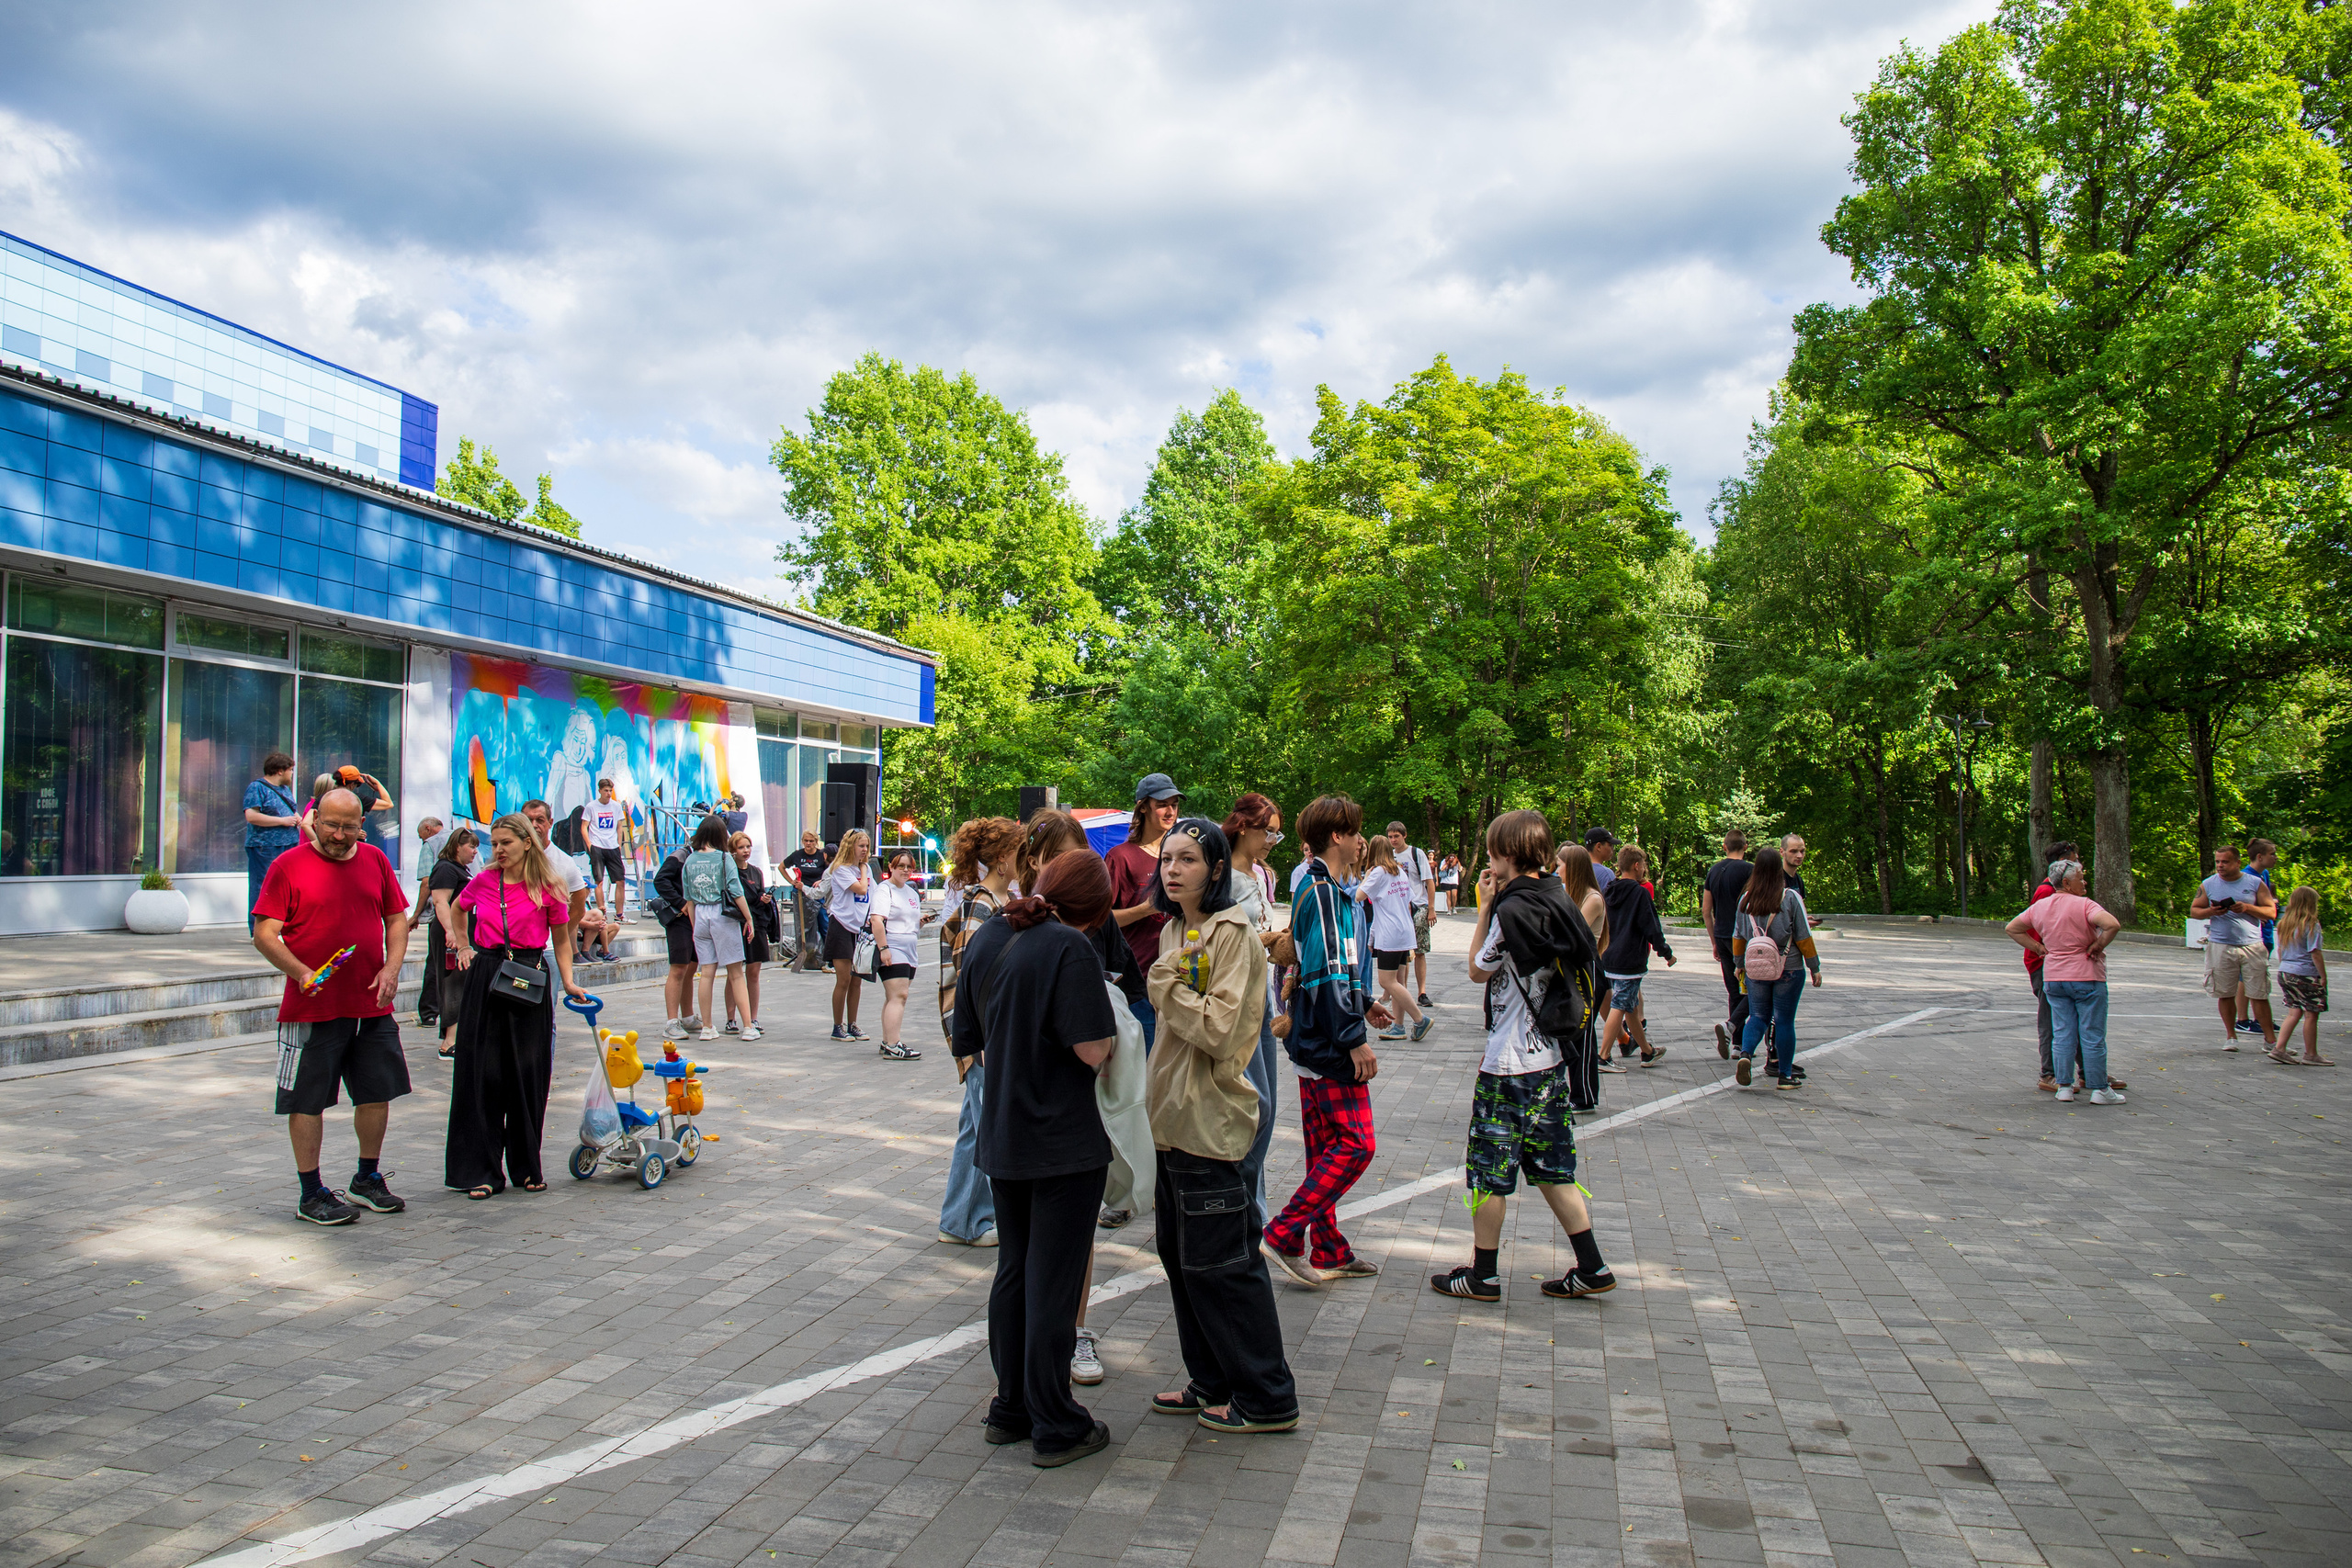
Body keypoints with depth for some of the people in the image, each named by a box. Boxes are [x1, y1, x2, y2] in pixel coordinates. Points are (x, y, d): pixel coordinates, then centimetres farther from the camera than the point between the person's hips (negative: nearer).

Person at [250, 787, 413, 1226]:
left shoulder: (375, 860, 8)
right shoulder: (288, 865, -5)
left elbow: (397, 918, 14)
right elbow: (264, 933, -8)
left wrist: (391, 967, -2)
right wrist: (302, 973, -21)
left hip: (372, 1007, 5)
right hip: (312, 1007, -4)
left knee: (378, 1092, 12)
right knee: (308, 1100, 3)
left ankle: (367, 1180, 29)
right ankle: (312, 1194, 14)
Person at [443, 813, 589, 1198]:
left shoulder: (547, 888, -2)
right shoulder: (483, 881, 5)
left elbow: (561, 940, 6)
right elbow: (457, 909, 27)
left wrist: (569, 982, -3)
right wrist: (463, 947, 17)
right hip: (486, 980, 2)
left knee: (528, 1077, 4)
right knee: (482, 1075, 1)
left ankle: (527, 1168, 17)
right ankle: (482, 1171, 9)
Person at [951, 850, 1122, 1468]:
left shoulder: (985, 938, 4)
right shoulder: (1070, 948, -18)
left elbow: (972, 1040, 11)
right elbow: (1093, 1051, -21)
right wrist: (1115, 1033, -1)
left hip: (1002, 1137, 7)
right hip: (1065, 1142, -7)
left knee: (1013, 1271, 18)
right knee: (1054, 1281, 2)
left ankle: (1010, 1409, 28)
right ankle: (1056, 1428, 12)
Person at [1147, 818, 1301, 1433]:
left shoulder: (1233, 933, -14)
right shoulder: (1173, 931, 12)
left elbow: (1222, 1029, -22)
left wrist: (1168, 987, -17)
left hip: (1210, 1120, -9)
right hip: (1174, 1114, 9)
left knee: (1217, 1262, -3)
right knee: (1179, 1253, 15)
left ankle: (1267, 1398, 9)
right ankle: (1213, 1382, 28)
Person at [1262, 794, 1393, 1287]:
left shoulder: (1316, 887, 15)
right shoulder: (1324, 891, -17)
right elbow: (1325, 971, -23)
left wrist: (1364, 1003, 23)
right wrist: (1354, 1038, -21)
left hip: (1314, 1041, 11)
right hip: (1330, 1043, -11)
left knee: (1326, 1145, 13)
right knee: (1356, 1143, -8)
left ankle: (1327, 1251, 19)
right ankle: (1285, 1234, -7)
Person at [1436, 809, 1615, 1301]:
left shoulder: (1512, 909, -19)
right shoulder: (1560, 901, 5)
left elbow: (1479, 971, -7)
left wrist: (1484, 909, -2)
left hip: (1510, 1063, -8)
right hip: (1551, 1056, 8)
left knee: (1488, 1169, 5)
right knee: (1550, 1167, 16)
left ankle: (1482, 1275, 14)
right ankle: (1591, 1268, 17)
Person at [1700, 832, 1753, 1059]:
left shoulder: (1713, 870, 9)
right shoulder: (1748, 870, -10)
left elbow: (1706, 911, 12)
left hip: (1722, 938, 6)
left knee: (1735, 992, 12)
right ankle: (1730, 1026, -19)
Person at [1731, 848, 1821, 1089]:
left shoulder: (1746, 898, -1)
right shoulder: (1791, 898, -10)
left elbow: (1738, 936, 8)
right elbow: (1804, 938, -6)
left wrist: (1740, 964, 21)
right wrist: (1814, 967, 4)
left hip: (1755, 969, 3)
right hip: (1788, 969, -3)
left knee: (1758, 1016, 13)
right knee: (1784, 1020, 6)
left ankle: (1746, 1053, -13)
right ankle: (1784, 1075, 11)